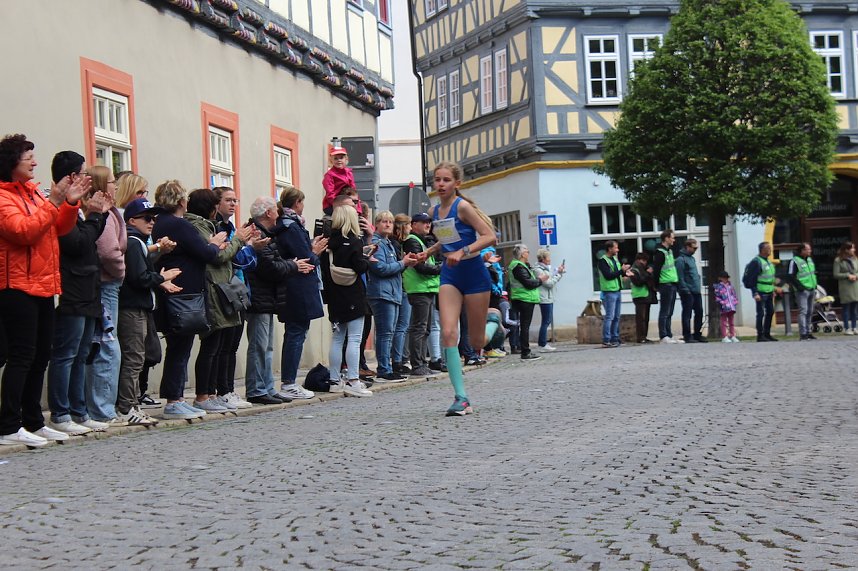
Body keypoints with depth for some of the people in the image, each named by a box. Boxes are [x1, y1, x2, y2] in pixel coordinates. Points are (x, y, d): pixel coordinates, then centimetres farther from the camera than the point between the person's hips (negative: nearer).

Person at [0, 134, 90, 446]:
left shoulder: (34, 192, 15)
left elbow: (60, 229, 14)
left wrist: (71, 202, -1)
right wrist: (53, 202, -22)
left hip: (43, 286, 8)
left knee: (40, 356, 12)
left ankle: (33, 421, 20)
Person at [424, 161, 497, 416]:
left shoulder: (463, 206, -13)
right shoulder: (435, 211, 8)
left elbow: (490, 236, -20)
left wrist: (462, 252, -29)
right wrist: (429, 252, 10)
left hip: (473, 272, -5)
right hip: (449, 274, 5)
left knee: (476, 341, 4)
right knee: (448, 332, -14)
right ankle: (461, 398, -14)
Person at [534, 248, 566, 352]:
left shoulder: (545, 269, 18)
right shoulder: (538, 270, -13)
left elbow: (552, 280, 18)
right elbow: (549, 283, -16)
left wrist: (559, 272, 7)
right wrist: (559, 273, -10)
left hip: (549, 298, 10)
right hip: (544, 299, -10)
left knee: (549, 320, 12)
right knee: (545, 322, -8)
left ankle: (542, 343, 16)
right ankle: (543, 345, -4)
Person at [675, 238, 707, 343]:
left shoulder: (692, 258, 18)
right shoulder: (681, 259, -10)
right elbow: (680, 278, -16)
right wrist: (685, 290, -19)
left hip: (696, 291, 9)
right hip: (688, 292, -9)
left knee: (699, 312, 11)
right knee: (687, 314, -4)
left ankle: (697, 334, 20)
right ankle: (687, 336, -1)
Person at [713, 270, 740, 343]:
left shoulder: (730, 285, 13)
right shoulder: (718, 287, -5)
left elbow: (734, 294, 18)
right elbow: (717, 297, -10)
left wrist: (735, 301, 7)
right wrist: (722, 303, -19)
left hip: (732, 307, 6)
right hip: (724, 308, -6)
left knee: (731, 322, 13)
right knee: (724, 322, 0)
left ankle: (733, 336, 19)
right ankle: (725, 337, 2)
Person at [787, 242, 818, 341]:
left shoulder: (810, 260, 15)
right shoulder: (794, 261, -11)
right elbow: (790, 276, -15)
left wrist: (815, 285, 16)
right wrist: (799, 286, -19)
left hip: (811, 290, 8)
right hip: (802, 291, -8)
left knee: (810, 312, 11)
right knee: (803, 311, -12)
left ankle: (809, 332, 18)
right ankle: (803, 334, -14)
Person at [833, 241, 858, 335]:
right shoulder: (838, 260, -4)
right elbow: (836, 275, -7)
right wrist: (847, 275, -14)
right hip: (845, 287, -5)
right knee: (846, 308, -1)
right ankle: (847, 328, 5)